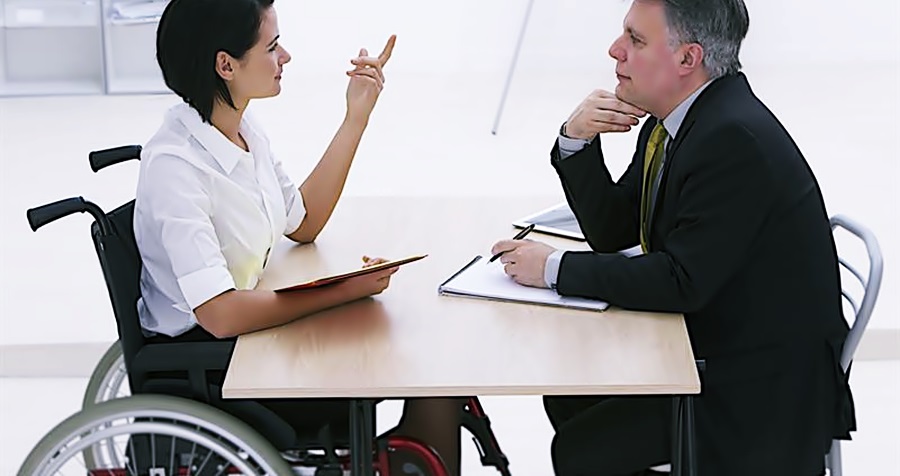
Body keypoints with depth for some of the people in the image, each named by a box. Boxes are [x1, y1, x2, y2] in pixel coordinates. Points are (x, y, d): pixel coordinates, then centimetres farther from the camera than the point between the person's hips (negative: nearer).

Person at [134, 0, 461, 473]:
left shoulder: (242, 130, 1)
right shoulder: (172, 165, -25)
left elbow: (303, 224, 12)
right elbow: (220, 314, -29)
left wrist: (356, 117, 4)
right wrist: (345, 289, -22)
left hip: (251, 323, 8)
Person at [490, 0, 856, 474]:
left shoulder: (736, 138, -26)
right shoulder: (670, 120, 3)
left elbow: (683, 281, -27)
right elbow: (613, 232, 9)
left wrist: (555, 268, -20)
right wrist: (576, 140, -7)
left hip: (762, 386, -9)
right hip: (702, 342, 9)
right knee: (568, 395, 11)